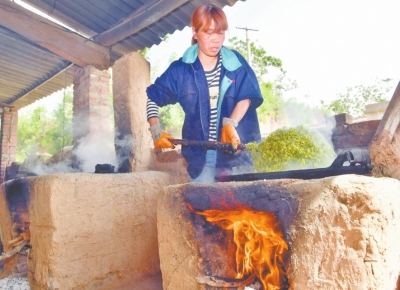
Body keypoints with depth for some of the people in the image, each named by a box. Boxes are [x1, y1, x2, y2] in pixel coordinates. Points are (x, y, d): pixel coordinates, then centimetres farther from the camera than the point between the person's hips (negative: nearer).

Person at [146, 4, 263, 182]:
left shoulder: (235, 63, 3)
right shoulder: (181, 69, 1)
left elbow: (247, 96, -5)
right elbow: (152, 97, 9)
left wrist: (230, 123, -23)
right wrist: (156, 131, -2)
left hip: (236, 149, 1)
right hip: (199, 153, 0)